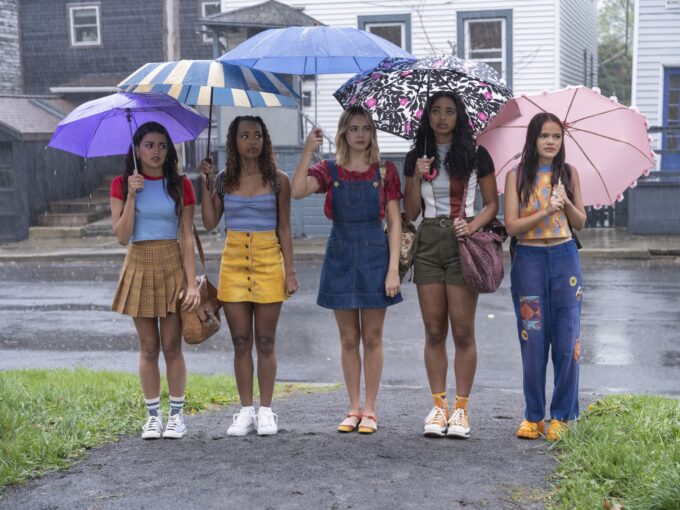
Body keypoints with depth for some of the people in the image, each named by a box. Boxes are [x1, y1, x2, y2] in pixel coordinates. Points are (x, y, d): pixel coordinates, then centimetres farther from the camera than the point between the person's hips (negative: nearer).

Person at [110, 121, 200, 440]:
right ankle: (153, 415, 15)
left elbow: (186, 237, -2)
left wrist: (192, 282, -10)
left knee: (172, 346, 1)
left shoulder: (180, 185, 1)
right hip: (139, 266, 1)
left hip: (173, 266, -1)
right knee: (148, 347, 5)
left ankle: (177, 414, 12)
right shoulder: (122, 185, 2)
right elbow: (122, 236, -7)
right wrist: (132, 195, -15)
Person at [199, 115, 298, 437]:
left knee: (265, 341, 2)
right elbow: (209, 223, -1)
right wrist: (206, 185, -6)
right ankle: (246, 410, 12)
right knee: (240, 342, 5)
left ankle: (266, 411, 10)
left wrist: (290, 271, -3)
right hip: (234, 262, 2)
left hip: (268, 262, -2)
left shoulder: (277, 181, 2)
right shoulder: (224, 181, 6)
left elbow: (284, 229, 3)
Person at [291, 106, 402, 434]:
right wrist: (307, 152, -23)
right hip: (340, 257, 1)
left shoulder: (385, 171, 1)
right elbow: (297, 190, -17)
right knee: (348, 340, 7)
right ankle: (354, 409, 17)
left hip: (374, 256, -1)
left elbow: (395, 222, -1)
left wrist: (393, 268, -8)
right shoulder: (329, 170, 2)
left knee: (372, 338, 4)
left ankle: (369, 410, 13)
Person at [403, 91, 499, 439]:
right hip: (428, 243, 3)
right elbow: (410, 213, 8)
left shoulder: (476, 155, 3)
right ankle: (438, 406, 11)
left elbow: (492, 203, 5)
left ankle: (461, 409, 5)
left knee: (462, 332, -2)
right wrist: (417, 178, -6)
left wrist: (473, 225, -12)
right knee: (434, 331, 4)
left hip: (462, 243, -2)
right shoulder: (416, 158, 10)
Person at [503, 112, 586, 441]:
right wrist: (546, 211, -19)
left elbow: (580, 223, 8)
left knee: (566, 340, 1)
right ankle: (533, 416, 14)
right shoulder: (517, 176, 0)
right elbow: (511, 226, -7)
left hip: (564, 257, 2)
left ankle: (562, 416, 12)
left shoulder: (569, 173, 6)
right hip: (529, 259, -2)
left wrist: (566, 202, -11)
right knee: (533, 340, 2)